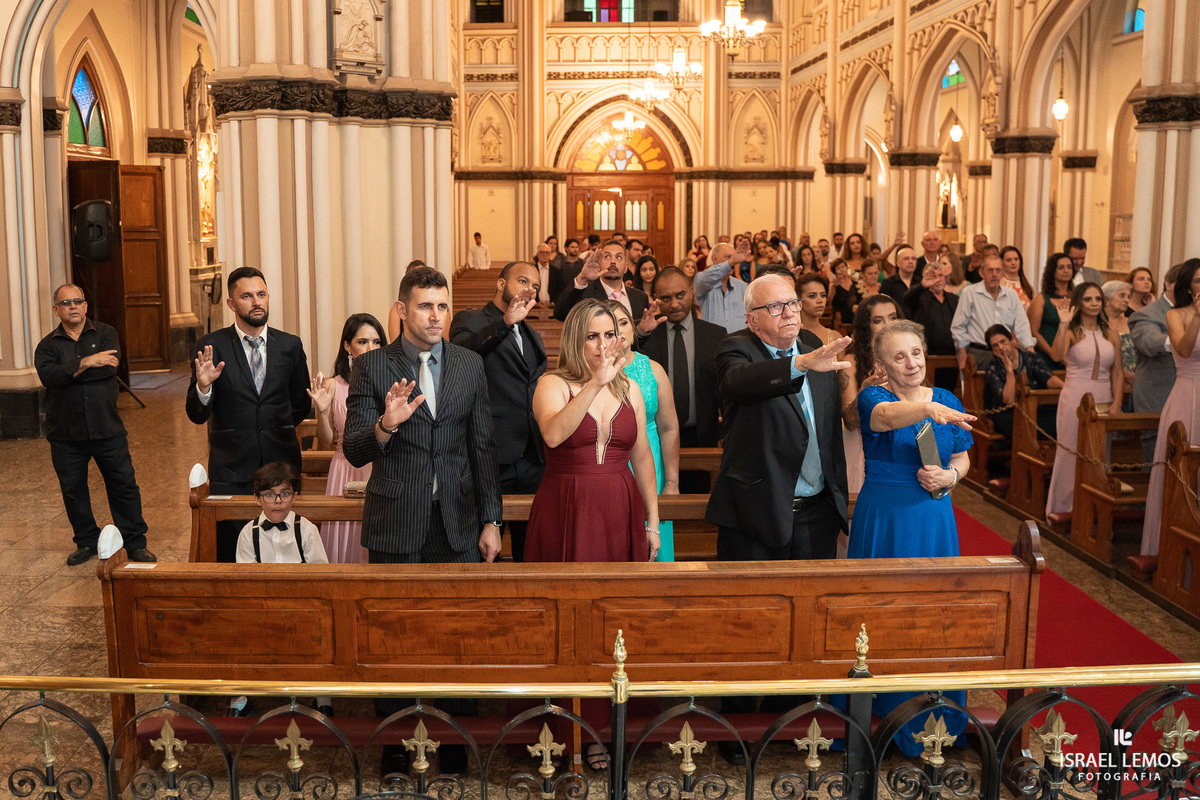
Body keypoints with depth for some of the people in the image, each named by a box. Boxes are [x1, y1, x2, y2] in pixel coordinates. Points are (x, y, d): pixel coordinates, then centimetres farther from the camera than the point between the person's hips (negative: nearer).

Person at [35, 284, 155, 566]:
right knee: (73, 490, 11)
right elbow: (47, 376, -18)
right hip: (66, 434, 1)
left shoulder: (105, 333, 3)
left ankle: (135, 543, 14)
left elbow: (110, 366, -16)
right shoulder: (47, 345, 3)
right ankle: (87, 542, 29)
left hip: (107, 429, -1)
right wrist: (86, 363, -24)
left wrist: (67, 373, -15)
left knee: (124, 486, 3)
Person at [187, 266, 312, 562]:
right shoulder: (211, 346, -1)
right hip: (231, 471, -2)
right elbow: (196, 415, -5)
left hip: (281, 463, 2)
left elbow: (302, 404, 19)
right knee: (230, 554, 1)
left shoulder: (290, 345, 5)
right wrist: (203, 386, -22)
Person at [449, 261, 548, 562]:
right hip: (491, 459, -6)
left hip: (533, 459, 7)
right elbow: (460, 350, -23)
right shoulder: (471, 320, 0)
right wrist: (505, 322, -36)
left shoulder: (533, 336, 23)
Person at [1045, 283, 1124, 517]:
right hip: (1076, 400, -4)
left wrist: (1116, 402, -1)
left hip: (1104, 403, 4)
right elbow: (1057, 355, -24)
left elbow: (1117, 372, 10)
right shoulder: (1071, 332, -3)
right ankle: (1063, 507, 10)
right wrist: (1064, 323, -26)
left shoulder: (1110, 335, 10)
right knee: (1071, 453, 0)